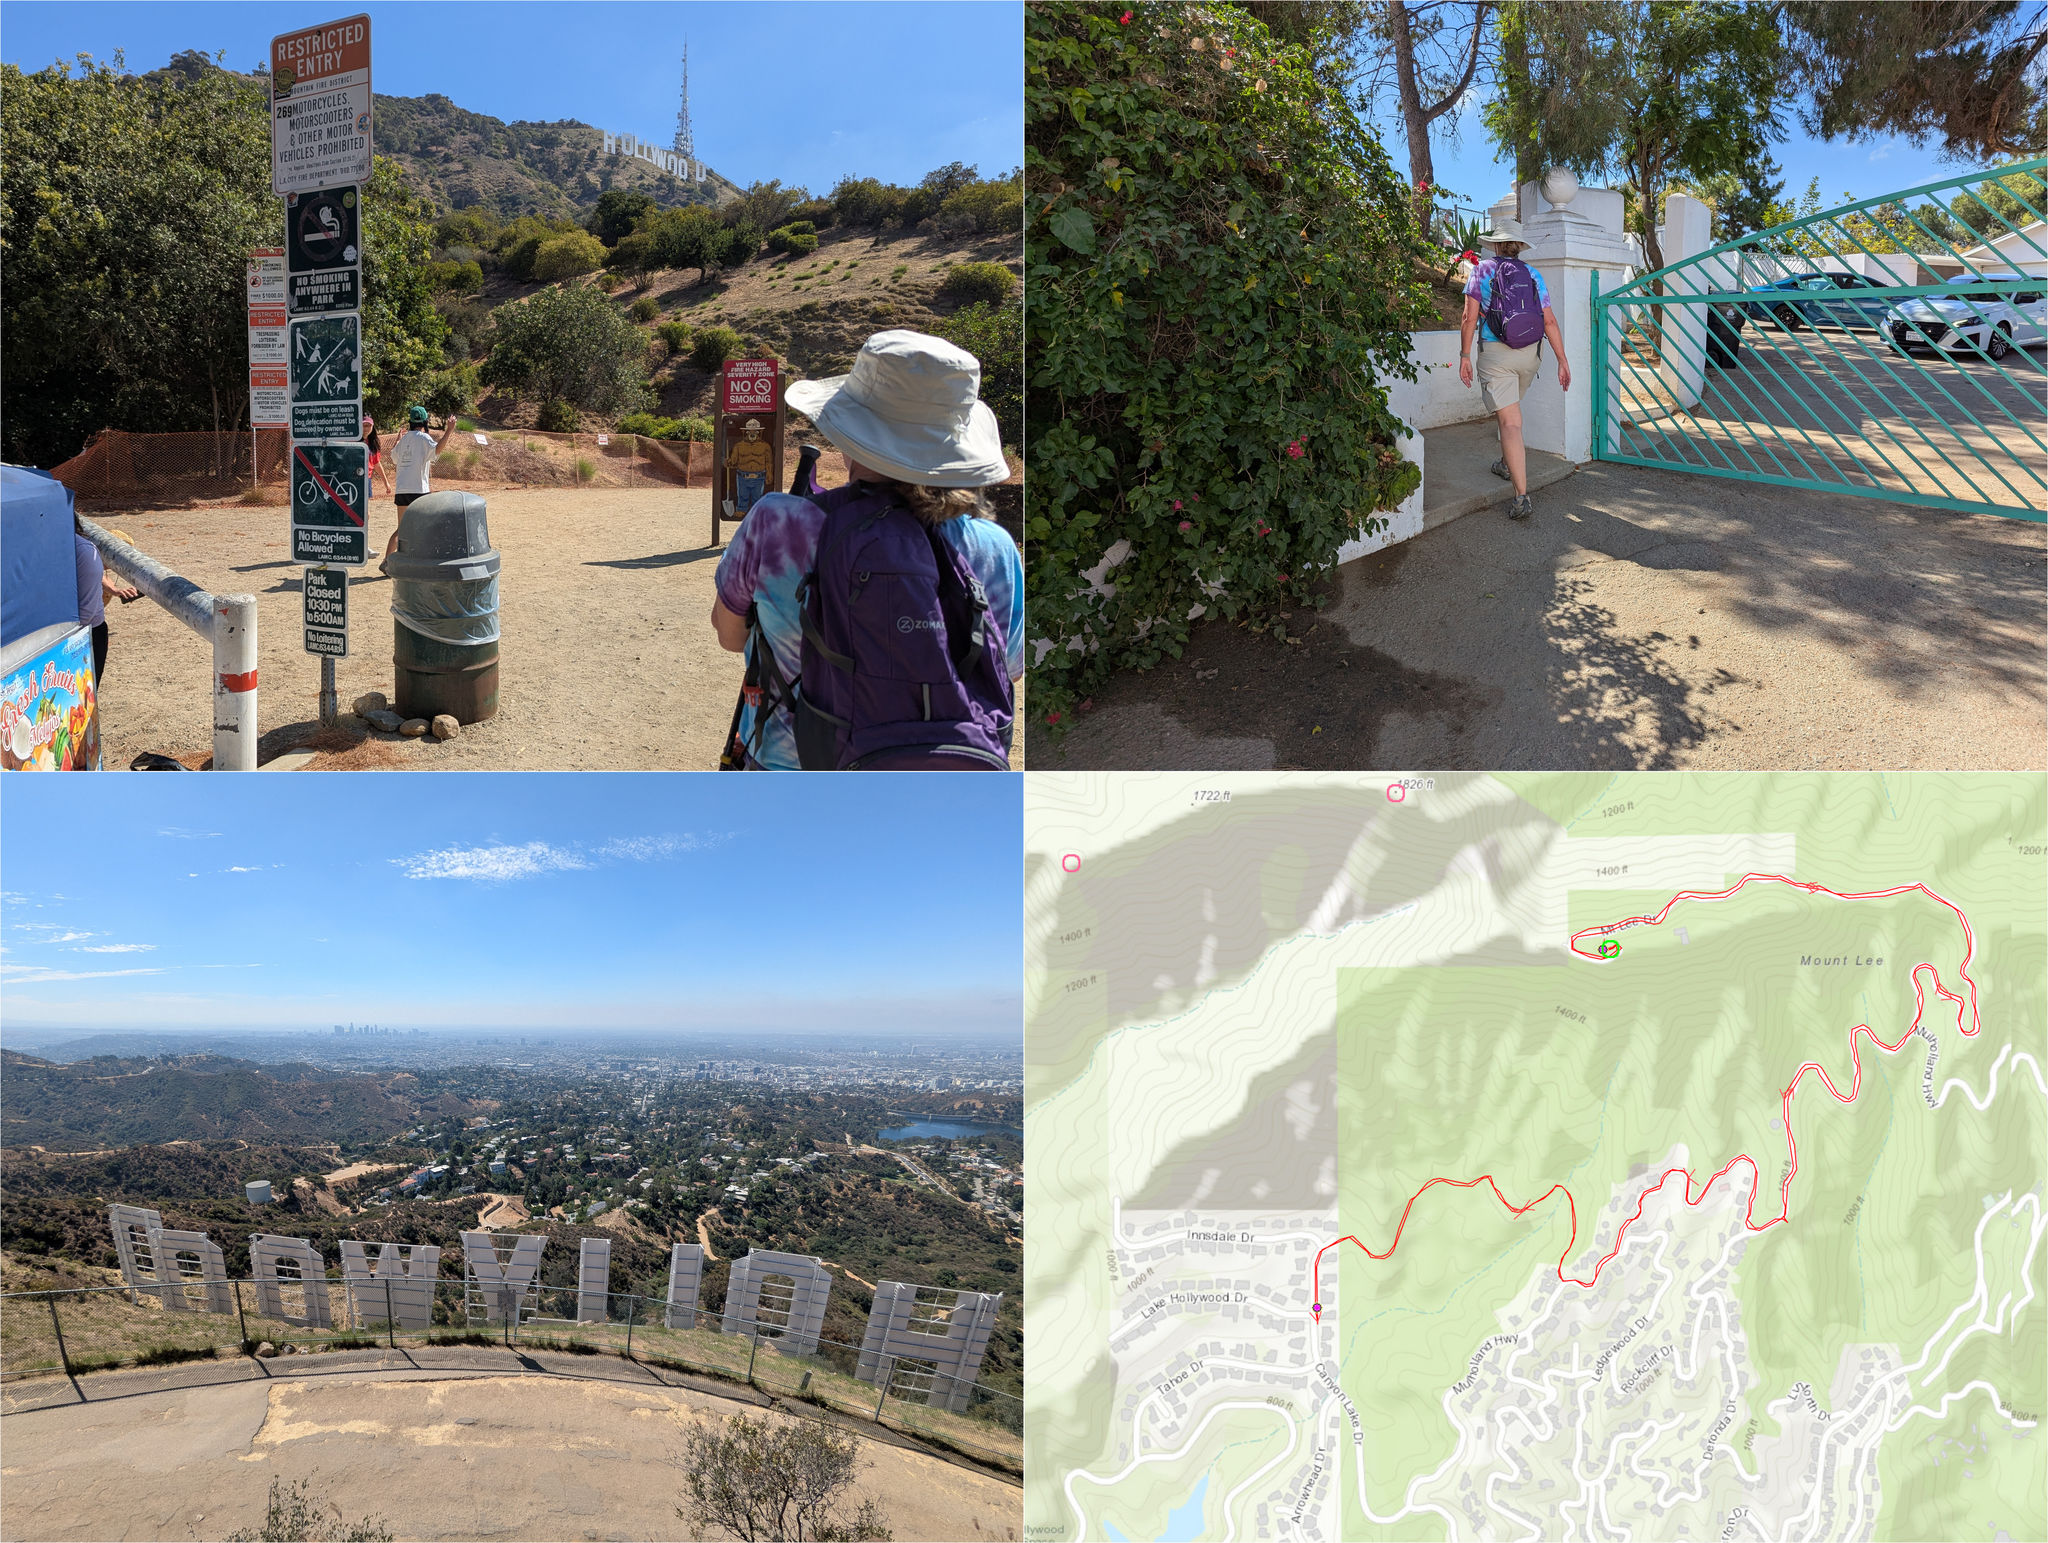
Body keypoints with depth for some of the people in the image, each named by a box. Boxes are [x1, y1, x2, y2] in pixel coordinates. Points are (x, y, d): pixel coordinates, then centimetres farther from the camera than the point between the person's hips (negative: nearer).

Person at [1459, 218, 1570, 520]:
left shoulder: (1482, 270, -1)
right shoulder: (1533, 276, 8)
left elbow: (1470, 317, -8)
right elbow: (1550, 321, 4)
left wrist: (1464, 356, -3)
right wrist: (1562, 361, 5)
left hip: (1496, 353, -5)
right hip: (1530, 353, 5)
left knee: (1510, 422, -11)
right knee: (1511, 408, 29)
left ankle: (1522, 497, -20)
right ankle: (1507, 464, 48)